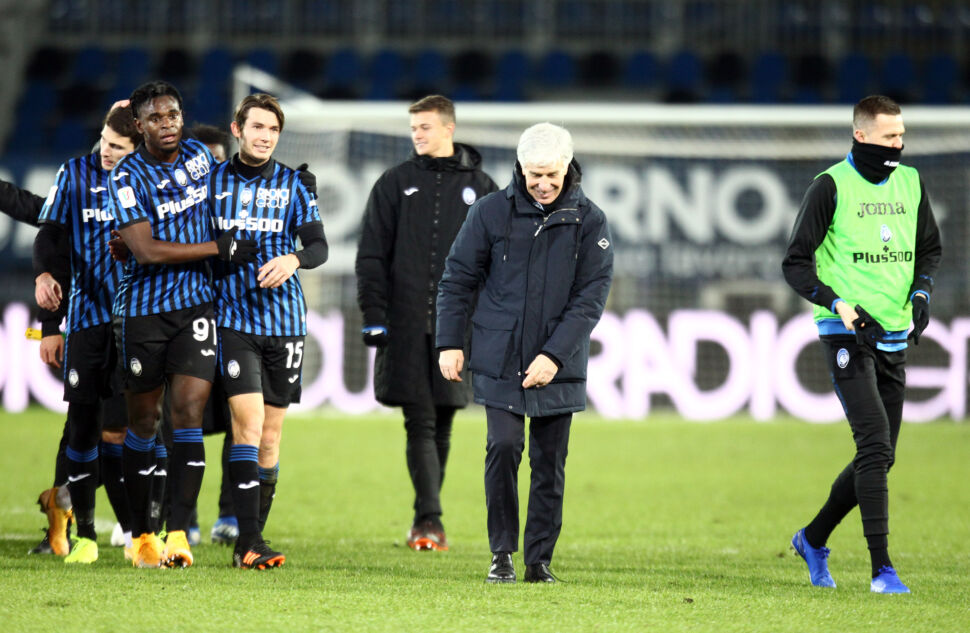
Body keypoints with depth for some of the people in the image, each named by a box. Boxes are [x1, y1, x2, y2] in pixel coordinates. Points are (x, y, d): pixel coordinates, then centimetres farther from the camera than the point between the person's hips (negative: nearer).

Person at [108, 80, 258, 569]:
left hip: (194, 305, 2)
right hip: (142, 310, -2)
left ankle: (178, 533, -14)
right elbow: (147, 251, -18)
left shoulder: (199, 156, 6)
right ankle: (140, 534, 18)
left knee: (189, 414, -11)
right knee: (143, 423, 6)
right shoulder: (128, 176, -9)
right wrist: (220, 248, -14)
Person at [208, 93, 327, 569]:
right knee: (248, 423, -15)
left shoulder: (292, 185, 7)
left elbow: (319, 246, 2)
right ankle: (248, 543, -17)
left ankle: (252, 539, 16)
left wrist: (293, 259, -17)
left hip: (284, 319, 3)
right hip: (234, 319, -3)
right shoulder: (213, 180, 4)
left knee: (271, 434, 7)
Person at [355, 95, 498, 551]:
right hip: (406, 325, -1)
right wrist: (373, 314, -4)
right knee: (420, 423, -9)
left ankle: (426, 519, 15)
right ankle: (429, 519, -15)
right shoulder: (395, 184, 7)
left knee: (442, 425, 6)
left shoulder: (480, 188, 9)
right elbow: (372, 254, 5)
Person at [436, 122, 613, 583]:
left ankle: (540, 558, 13)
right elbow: (458, 279, 8)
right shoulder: (492, 212, 1)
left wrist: (555, 355, -13)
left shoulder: (588, 222, 0)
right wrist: (449, 343, 2)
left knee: (549, 462, 3)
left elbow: (591, 297, -4)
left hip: (559, 368, 1)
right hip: (500, 362, -1)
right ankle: (502, 553, 0)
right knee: (503, 447, -12)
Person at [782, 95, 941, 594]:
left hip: (895, 337, 6)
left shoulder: (911, 183, 9)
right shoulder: (831, 187, -7)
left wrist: (921, 292, 4)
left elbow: (929, 248, 23)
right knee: (875, 444, -17)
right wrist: (841, 306, -17)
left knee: (878, 456, 9)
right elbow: (795, 263, -5)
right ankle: (882, 568, -18)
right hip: (846, 333, -6)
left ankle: (813, 539, 29)